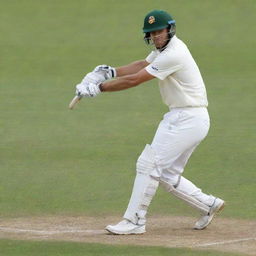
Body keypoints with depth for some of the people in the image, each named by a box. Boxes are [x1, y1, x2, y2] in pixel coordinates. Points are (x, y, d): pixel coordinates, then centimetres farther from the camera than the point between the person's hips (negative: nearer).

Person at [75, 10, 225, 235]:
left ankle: (135, 221, -7)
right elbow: (142, 65, 18)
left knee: (149, 164, -11)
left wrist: (98, 87, -16)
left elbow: (135, 80, -20)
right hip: (179, 117, 10)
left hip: (189, 120, -10)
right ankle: (208, 205, 22)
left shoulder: (173, 54, -21)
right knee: (166, 174, 13)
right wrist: (111, 72, 2)